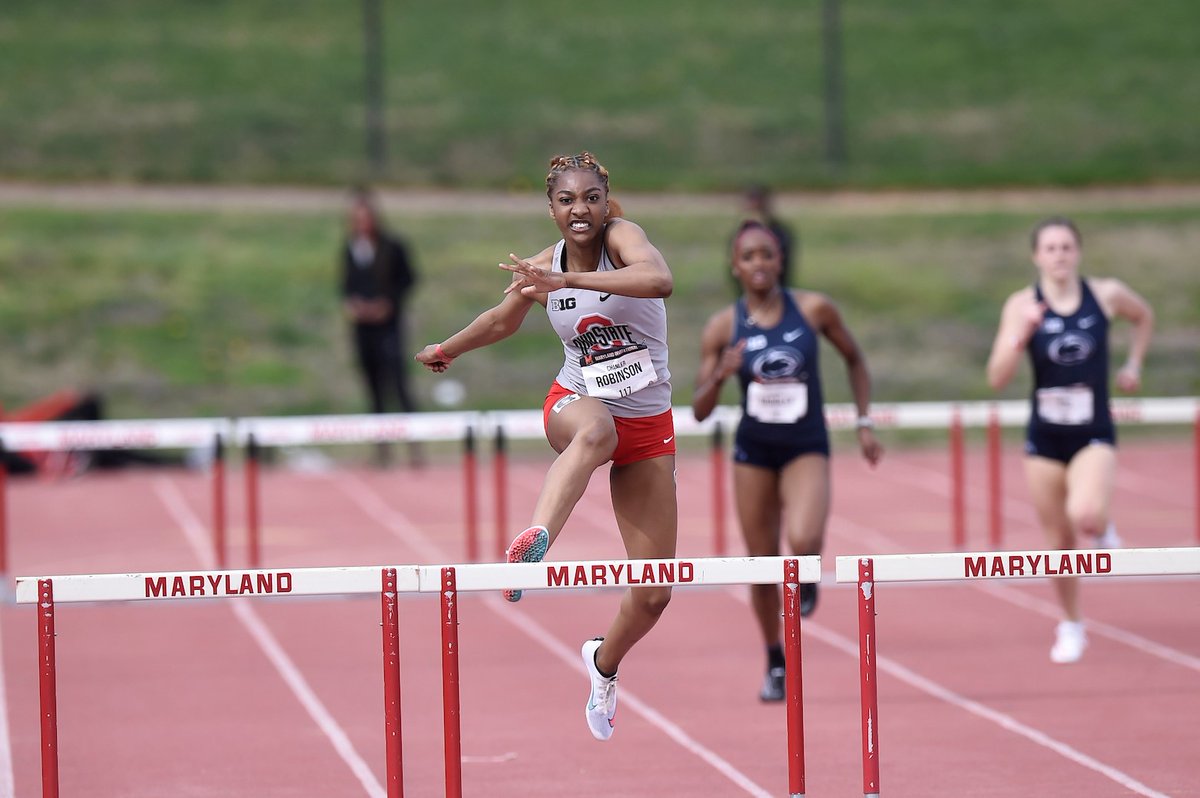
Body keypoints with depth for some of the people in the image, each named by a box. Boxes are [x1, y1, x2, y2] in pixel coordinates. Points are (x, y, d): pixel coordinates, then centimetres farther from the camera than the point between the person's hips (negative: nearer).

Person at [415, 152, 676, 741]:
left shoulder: (622, 236, -14)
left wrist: (569, 280, -44)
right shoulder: (541, 269, -2)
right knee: (596, 433, -43)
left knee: (653, 595, 0)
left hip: (648, 426, 0)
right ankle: (535, 539, -66)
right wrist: (447, 350, 36)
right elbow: (502, 321, 21)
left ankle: (604, 662, 32)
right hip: (577, 401, 0)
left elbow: (660, 279, -38)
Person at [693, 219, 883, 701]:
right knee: (762, 563, 6)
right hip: (754, 451, 2)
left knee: (804, 542, -28)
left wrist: (864, 423, 4)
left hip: (807, 449, -2)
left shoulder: (813, 310, -7)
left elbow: (854, 359, 10)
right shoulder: (723, 327, -6)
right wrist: (720, 375, -23)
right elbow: (700, 411, -3)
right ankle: (776, 665, 27)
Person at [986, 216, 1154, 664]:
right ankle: (1071, 627, 30)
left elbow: (1143, 316, 19)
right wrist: (1021, 334, -26)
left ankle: (1102, 529, 9)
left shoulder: (1106, 295, -5)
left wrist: (1133, 365, 10)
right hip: (1045, 438, 1)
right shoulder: (1022, 305, -7)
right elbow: (997, 379, -13)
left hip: (1094, 436, -1)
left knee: (1085, 517, -28)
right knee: (1059, 541, 9)